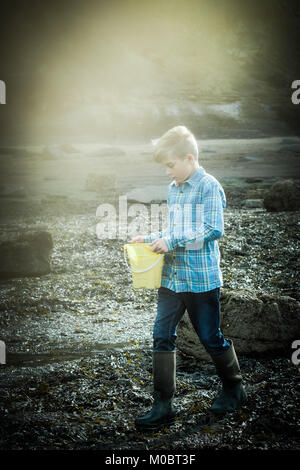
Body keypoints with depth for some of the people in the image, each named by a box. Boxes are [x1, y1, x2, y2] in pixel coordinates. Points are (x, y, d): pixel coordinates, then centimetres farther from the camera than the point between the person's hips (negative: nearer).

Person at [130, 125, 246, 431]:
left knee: (210, 337, 7)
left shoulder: (209, 187, -11)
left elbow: (213, 230, -19)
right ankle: (163, 406, 9)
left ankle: (233, 389, 32)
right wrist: (150, 240, 7)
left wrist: (172, 242, -20)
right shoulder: (173, 190, 13)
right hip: (172, 276, 7)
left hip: (201, 277, -7)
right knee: (162, 337, 2)